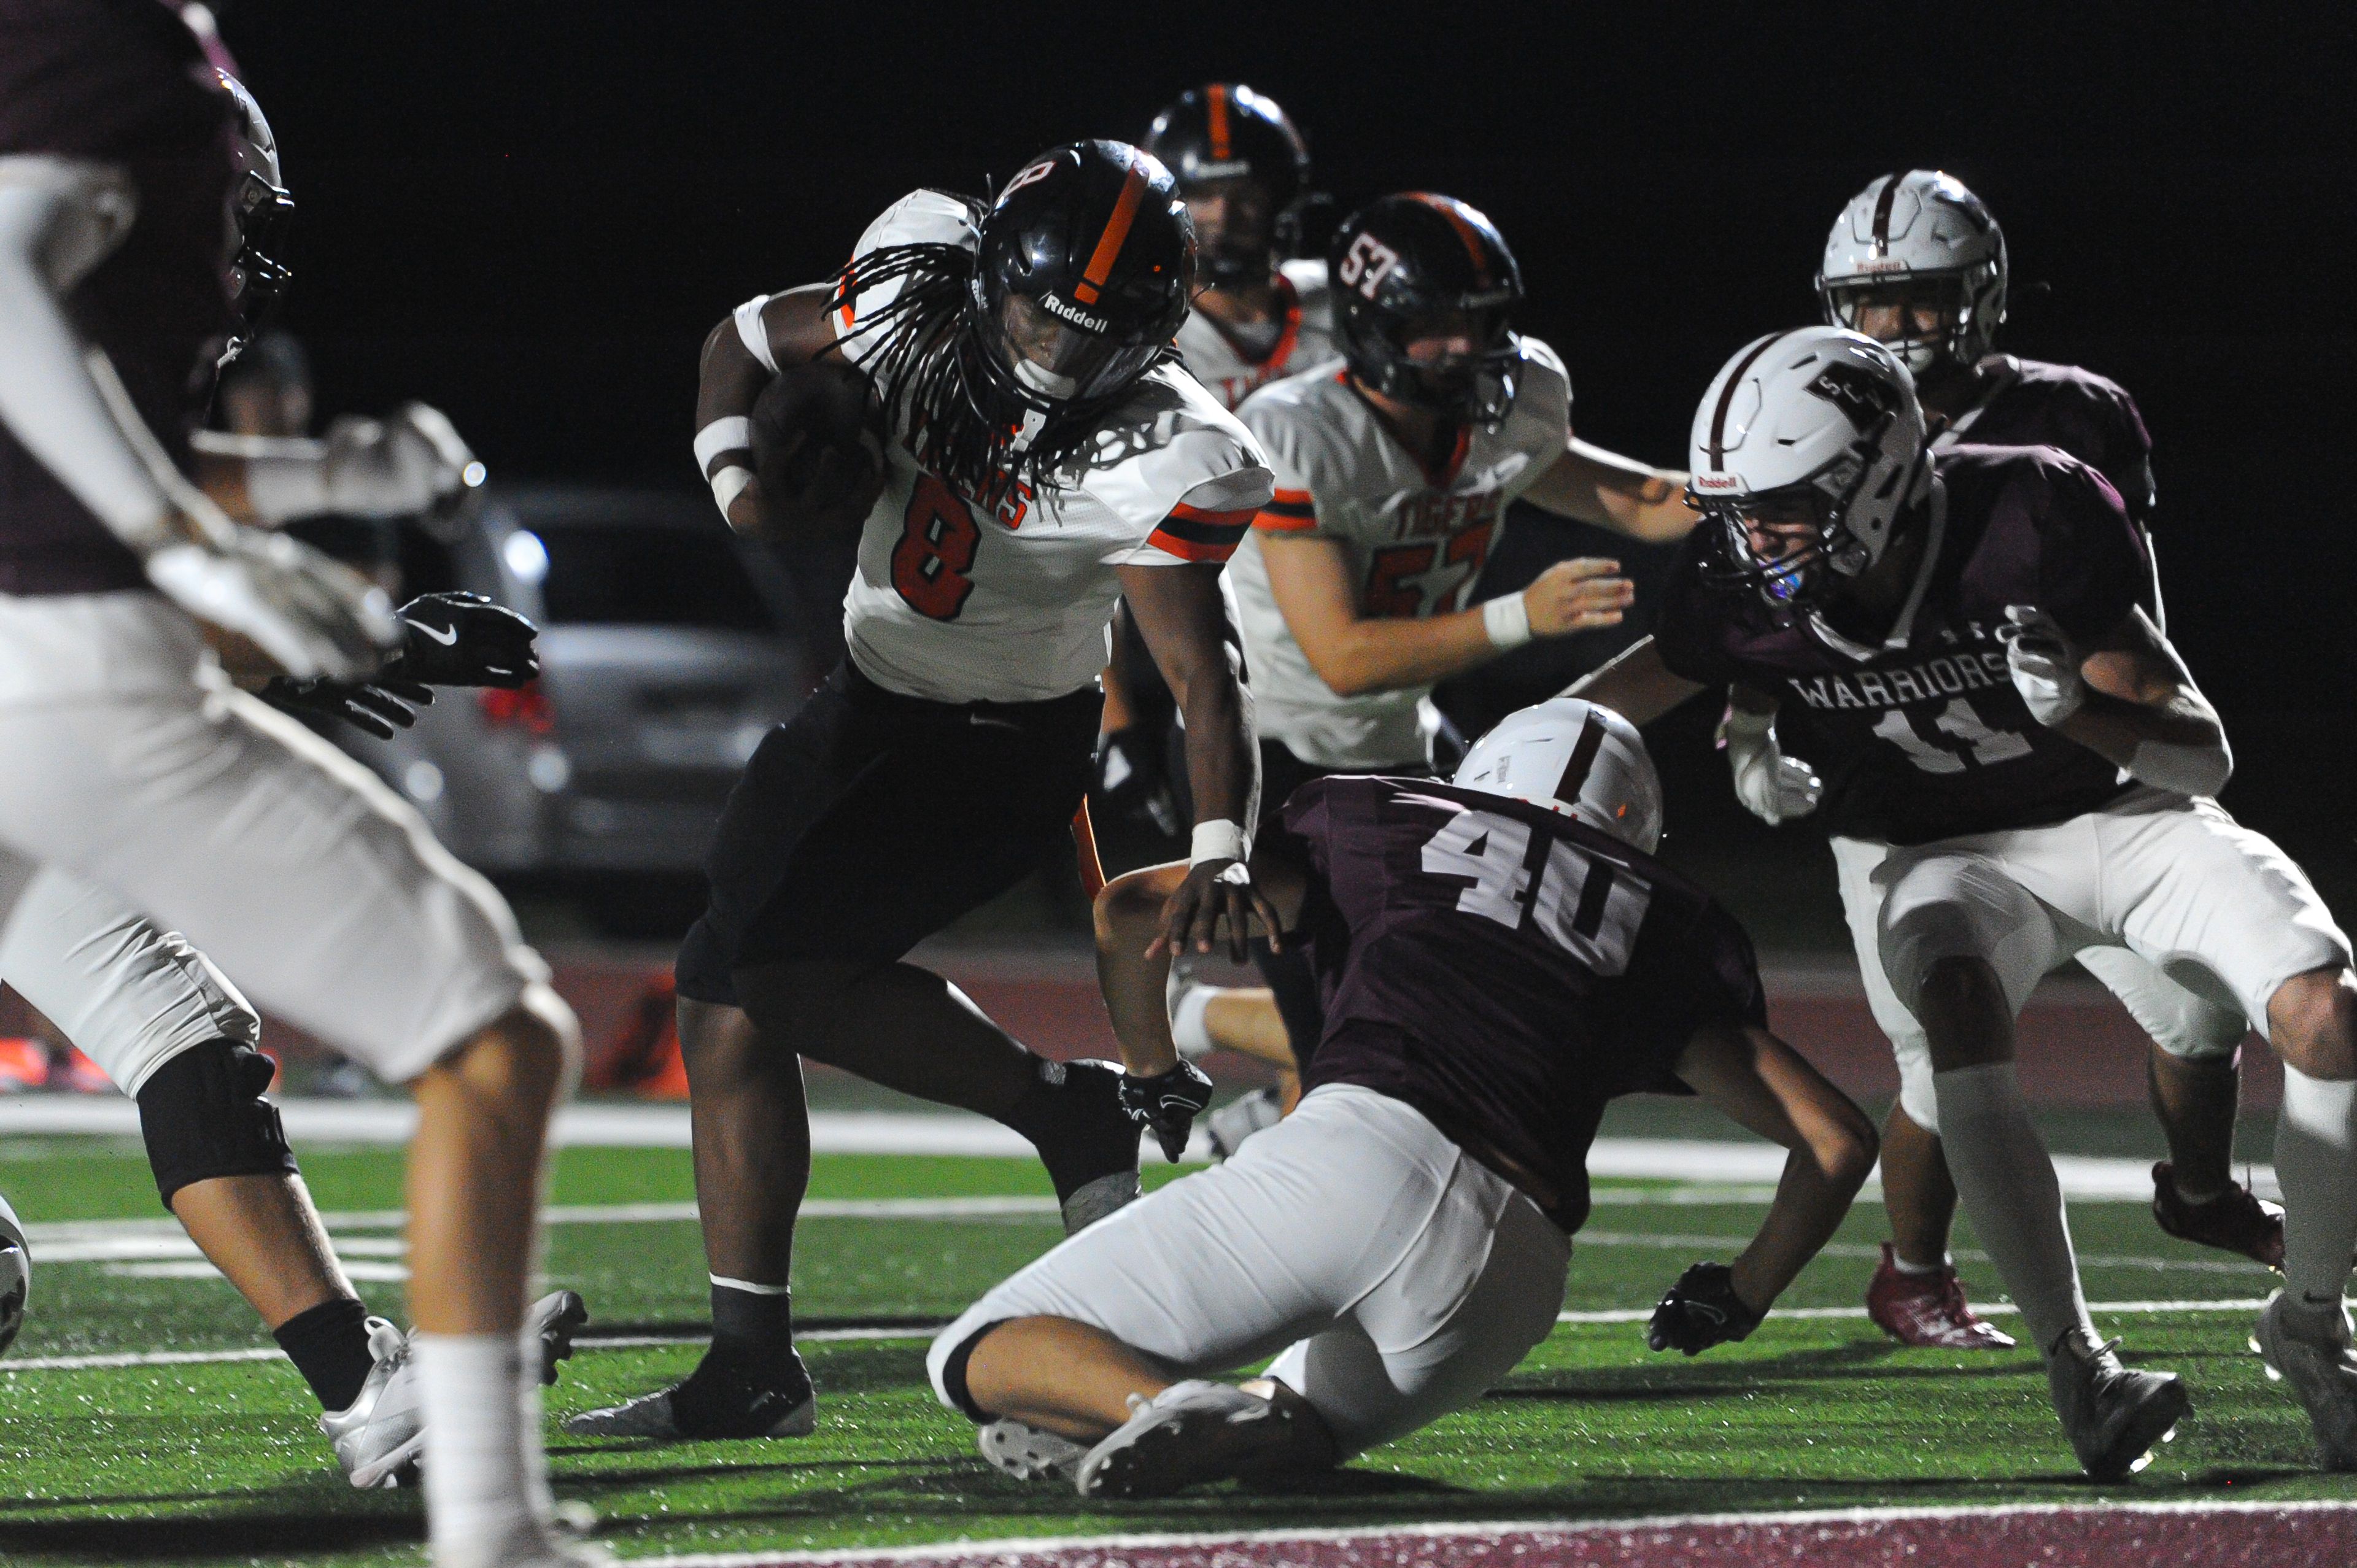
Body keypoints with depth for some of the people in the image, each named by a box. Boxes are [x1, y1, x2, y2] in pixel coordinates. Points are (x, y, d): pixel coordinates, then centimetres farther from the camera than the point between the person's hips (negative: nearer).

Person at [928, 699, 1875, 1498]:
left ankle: (1164, 1406, -26)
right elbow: (1837, 1140, 23)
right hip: (1506, 1282, 2)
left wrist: (1150, 1072, 45)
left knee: (979, 1361, 8)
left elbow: (1131, 909, 27)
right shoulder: (1667, 932, 28)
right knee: (1309, 1422, 31)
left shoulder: (1379, 820, 27)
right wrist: (1740, 1300, 38)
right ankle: (1264, 1429, -8)